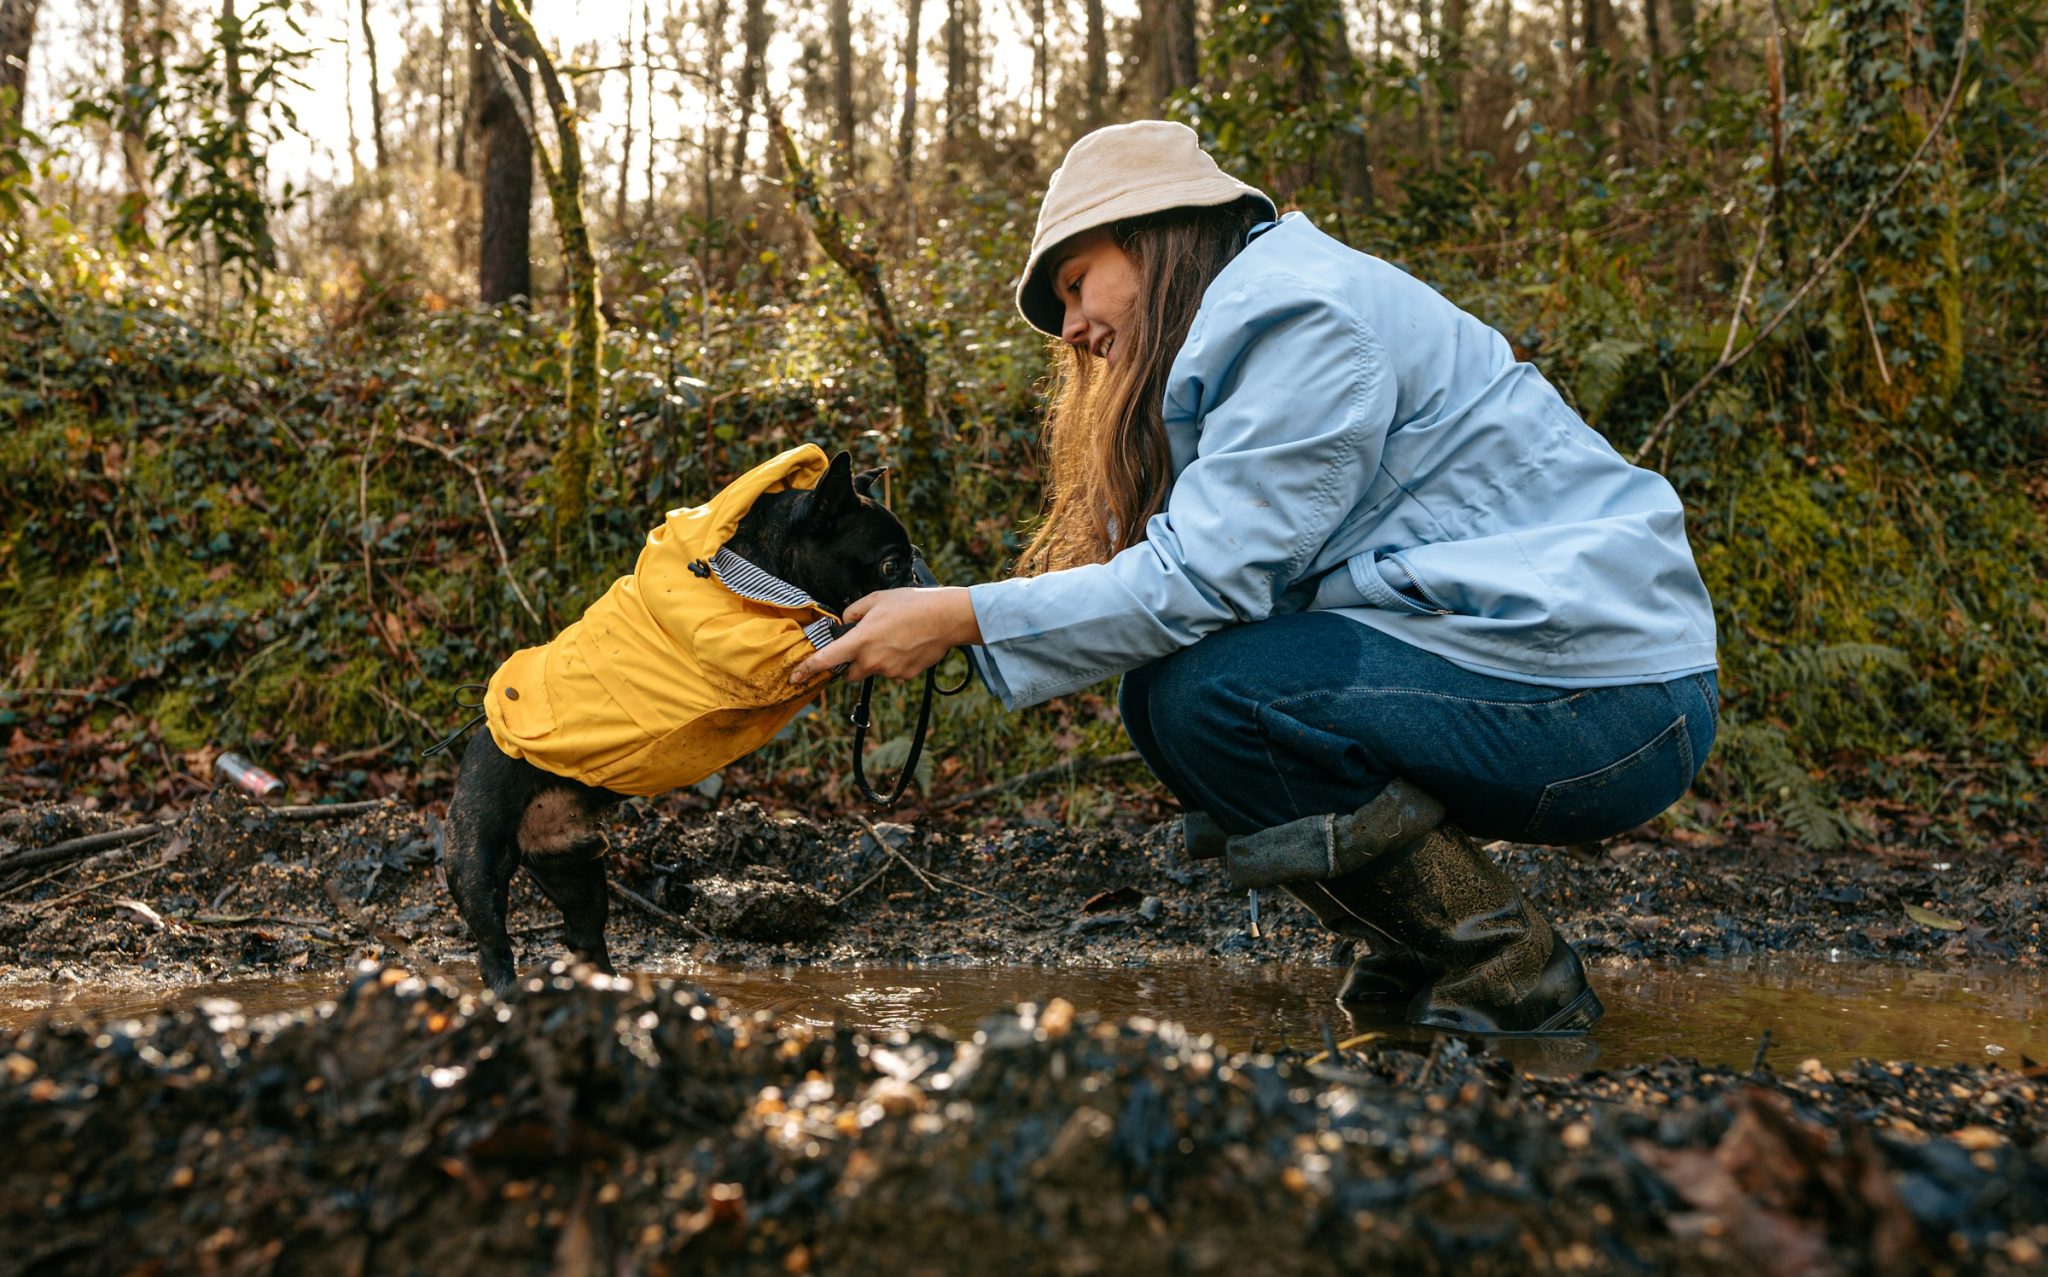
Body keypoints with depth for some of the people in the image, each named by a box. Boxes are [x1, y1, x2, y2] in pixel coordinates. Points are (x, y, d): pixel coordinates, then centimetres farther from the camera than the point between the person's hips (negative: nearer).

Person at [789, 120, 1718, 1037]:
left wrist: (964, 618, -16)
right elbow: (1215, 562, 8)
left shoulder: (1303, 312, -13)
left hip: (1605, 691, -9)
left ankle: (1510, 974, -8)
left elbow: (1206, 576, -21)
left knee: (1203, 693, -22)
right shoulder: (1266, 317, 17)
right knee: (1159, 692, 2)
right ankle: (1419, 953, 9)